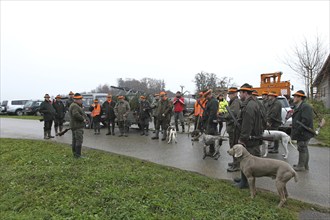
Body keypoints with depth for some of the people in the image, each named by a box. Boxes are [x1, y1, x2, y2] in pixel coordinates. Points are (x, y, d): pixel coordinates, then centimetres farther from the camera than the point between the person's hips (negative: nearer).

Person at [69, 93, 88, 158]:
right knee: (79, 140, -9)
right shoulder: (75, 106, -16)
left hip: (74, 126, 11)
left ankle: (74, 153, 24)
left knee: (75, 140, 15)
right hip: (77, 126, -11)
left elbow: (81, 113, 17)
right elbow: (76, 114, -33)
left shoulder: (73, 105, 18)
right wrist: (83, 119, -21)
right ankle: (78, 155, -7)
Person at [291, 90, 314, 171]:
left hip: (303, 133, -11)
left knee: (302, 149, -2)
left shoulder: (305, 107, -17)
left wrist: (298, 131, -24)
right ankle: (305, 165, 28)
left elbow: (306, 120, -25)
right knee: (304, 149, 17)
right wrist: (294, 131, 16)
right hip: (301, 133, 11)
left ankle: (301, 166, 8)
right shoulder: (298, 107, 16)